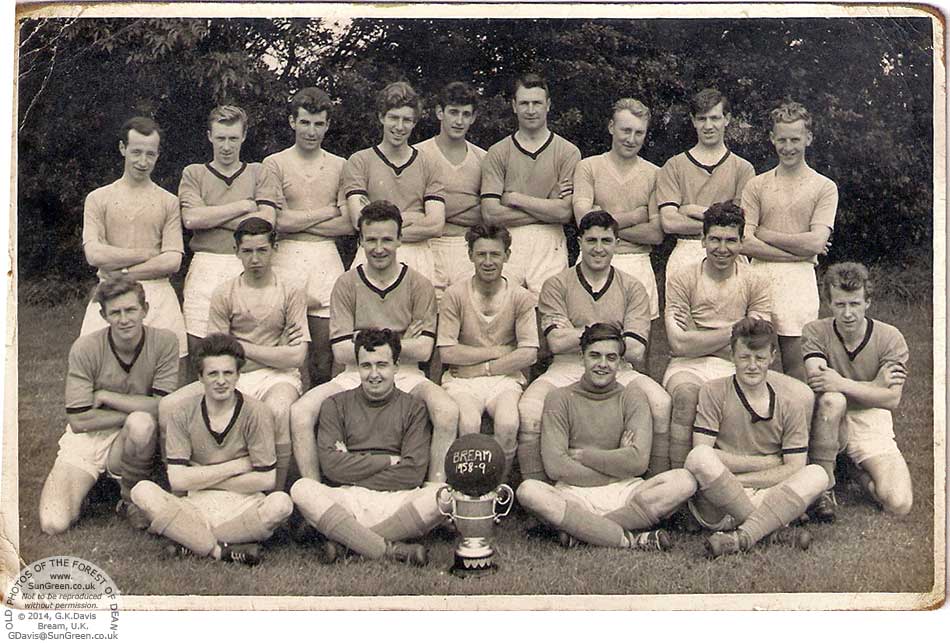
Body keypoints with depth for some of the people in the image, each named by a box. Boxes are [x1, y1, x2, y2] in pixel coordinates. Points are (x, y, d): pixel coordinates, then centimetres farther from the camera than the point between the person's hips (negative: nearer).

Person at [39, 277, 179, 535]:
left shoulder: (164, 342, -12)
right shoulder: (85, 348, -14)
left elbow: (163, 407, -18)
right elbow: (79, 421, -15)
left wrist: (104, 396, -15)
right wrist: (137, 411, -15)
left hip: (129, 441, 0)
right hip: (86, 440, 0)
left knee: (141, 425, -37)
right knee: (54, 524, -18)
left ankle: (131, 499, -9)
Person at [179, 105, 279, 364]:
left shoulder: (259, 174, 14)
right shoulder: (194, 173, 14)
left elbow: (266, 222, -2)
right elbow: (191, 218, -4)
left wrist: (211, 216, -3)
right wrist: (244, 206, -2)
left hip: (247, 270, 0)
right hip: (205, 267, 0)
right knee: (199, 346, -6)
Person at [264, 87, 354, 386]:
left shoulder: (340, 166, 12)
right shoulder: (275, 164, 5)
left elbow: (348, 225, 2)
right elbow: (278, 220, -7)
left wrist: (298, 221, -4)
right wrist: (329, 211, -2)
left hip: (327, 258, 2)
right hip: (287, 258, -2)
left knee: (326, 344, -1)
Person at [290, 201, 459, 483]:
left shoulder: (418, 285, 3)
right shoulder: (346, 284, 4)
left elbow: (423, 350, -5)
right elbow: (341, 352, -4)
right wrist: (401, 343, -6)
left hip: (405, 376, -1)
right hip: (354, 376, 1)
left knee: (447, 411, -31)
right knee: (299, 412, -24)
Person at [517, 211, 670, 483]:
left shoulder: (633, 288, 11)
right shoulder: (557, 285, 9)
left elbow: (635, 350, -1)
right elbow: (557, 342, -6)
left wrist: (578, 335, -3)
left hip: (619, 371, 1)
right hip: (567, 369, -1)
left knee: (661, 404, -29)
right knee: (528, 413, -30)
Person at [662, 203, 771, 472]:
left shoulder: (757, 285, 10)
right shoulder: (682, 280, 5)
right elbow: (679, 344, -6)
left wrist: (699, 341, -6)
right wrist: (733, 331, -5)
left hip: (735, 368, 1)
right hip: (688, 367, -1)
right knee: (685, 394, -35)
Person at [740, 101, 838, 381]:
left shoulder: (825, 187, 5)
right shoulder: (757, 185, 9)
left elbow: (816, 242, -8)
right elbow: (745, 243, -2)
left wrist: (764, 234, -2)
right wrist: (798, 251, -7)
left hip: (799, 278, -1)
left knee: (795, 364, 1)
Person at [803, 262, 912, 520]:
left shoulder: (890, 338, -7)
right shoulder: (815, 332, -8)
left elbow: (892, 399, -17)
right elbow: (816, 383, -23)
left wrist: (842, 384, -31)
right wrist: (879, 383, -22)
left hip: (871, 422, 1)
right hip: (831, 420, -1)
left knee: (900, 504, -19)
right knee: (831, 400, -39)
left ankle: (861, 470, 15)